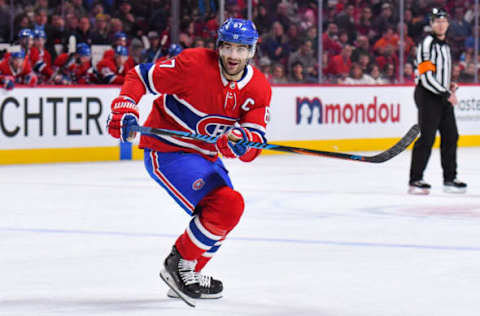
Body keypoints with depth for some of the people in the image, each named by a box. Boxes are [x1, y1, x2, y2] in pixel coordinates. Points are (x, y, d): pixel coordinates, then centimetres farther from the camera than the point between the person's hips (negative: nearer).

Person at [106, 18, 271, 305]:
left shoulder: (259, 89, -7)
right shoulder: (194, 64, -22)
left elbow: (255, 143, -15)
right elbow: (140, 77, -15)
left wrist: (243, 141, -38)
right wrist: (125, 108, -31)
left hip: (206, 155, 8)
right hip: (166, 151, -8)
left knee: (224, 214, 22)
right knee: (228, 205, -23)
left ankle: (183, 279, 39)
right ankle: (180, 266, -7)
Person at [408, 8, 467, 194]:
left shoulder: (444, 44, 17)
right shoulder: (427, 43, -13)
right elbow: (426, 77, -20)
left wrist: (449, 85, 9)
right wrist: (446, 94, -18)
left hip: (443, 97, 9)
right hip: (428, 95, -9)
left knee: (451, 136, 10)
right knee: (427, 137, -11)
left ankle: (450, 179, 18)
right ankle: (415, 181, -7)